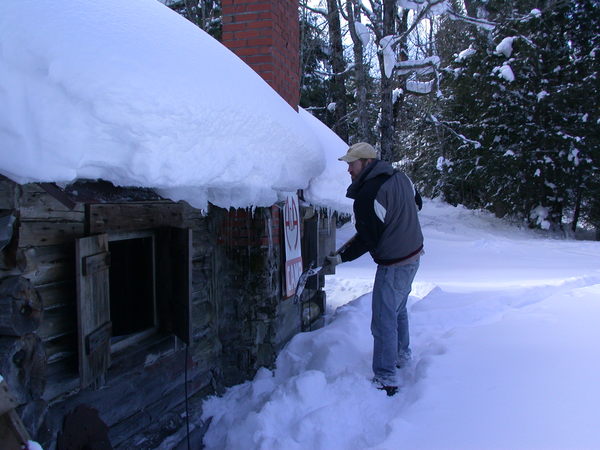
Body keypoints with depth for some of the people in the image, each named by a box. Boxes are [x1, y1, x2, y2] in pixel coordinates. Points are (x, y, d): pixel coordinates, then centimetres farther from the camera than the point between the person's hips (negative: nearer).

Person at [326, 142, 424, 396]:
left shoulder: (368, 195, -23)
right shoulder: (401, 178, 4)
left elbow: (368, 240, -21)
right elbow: (417, 203, 20)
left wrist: (341, 257, -13)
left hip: (393, 265, -10)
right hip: (414, 254, 10)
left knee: (384, 322, -2)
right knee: (398, 309, 27)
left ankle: (386, 380, 5)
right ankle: (402, 355, 44)